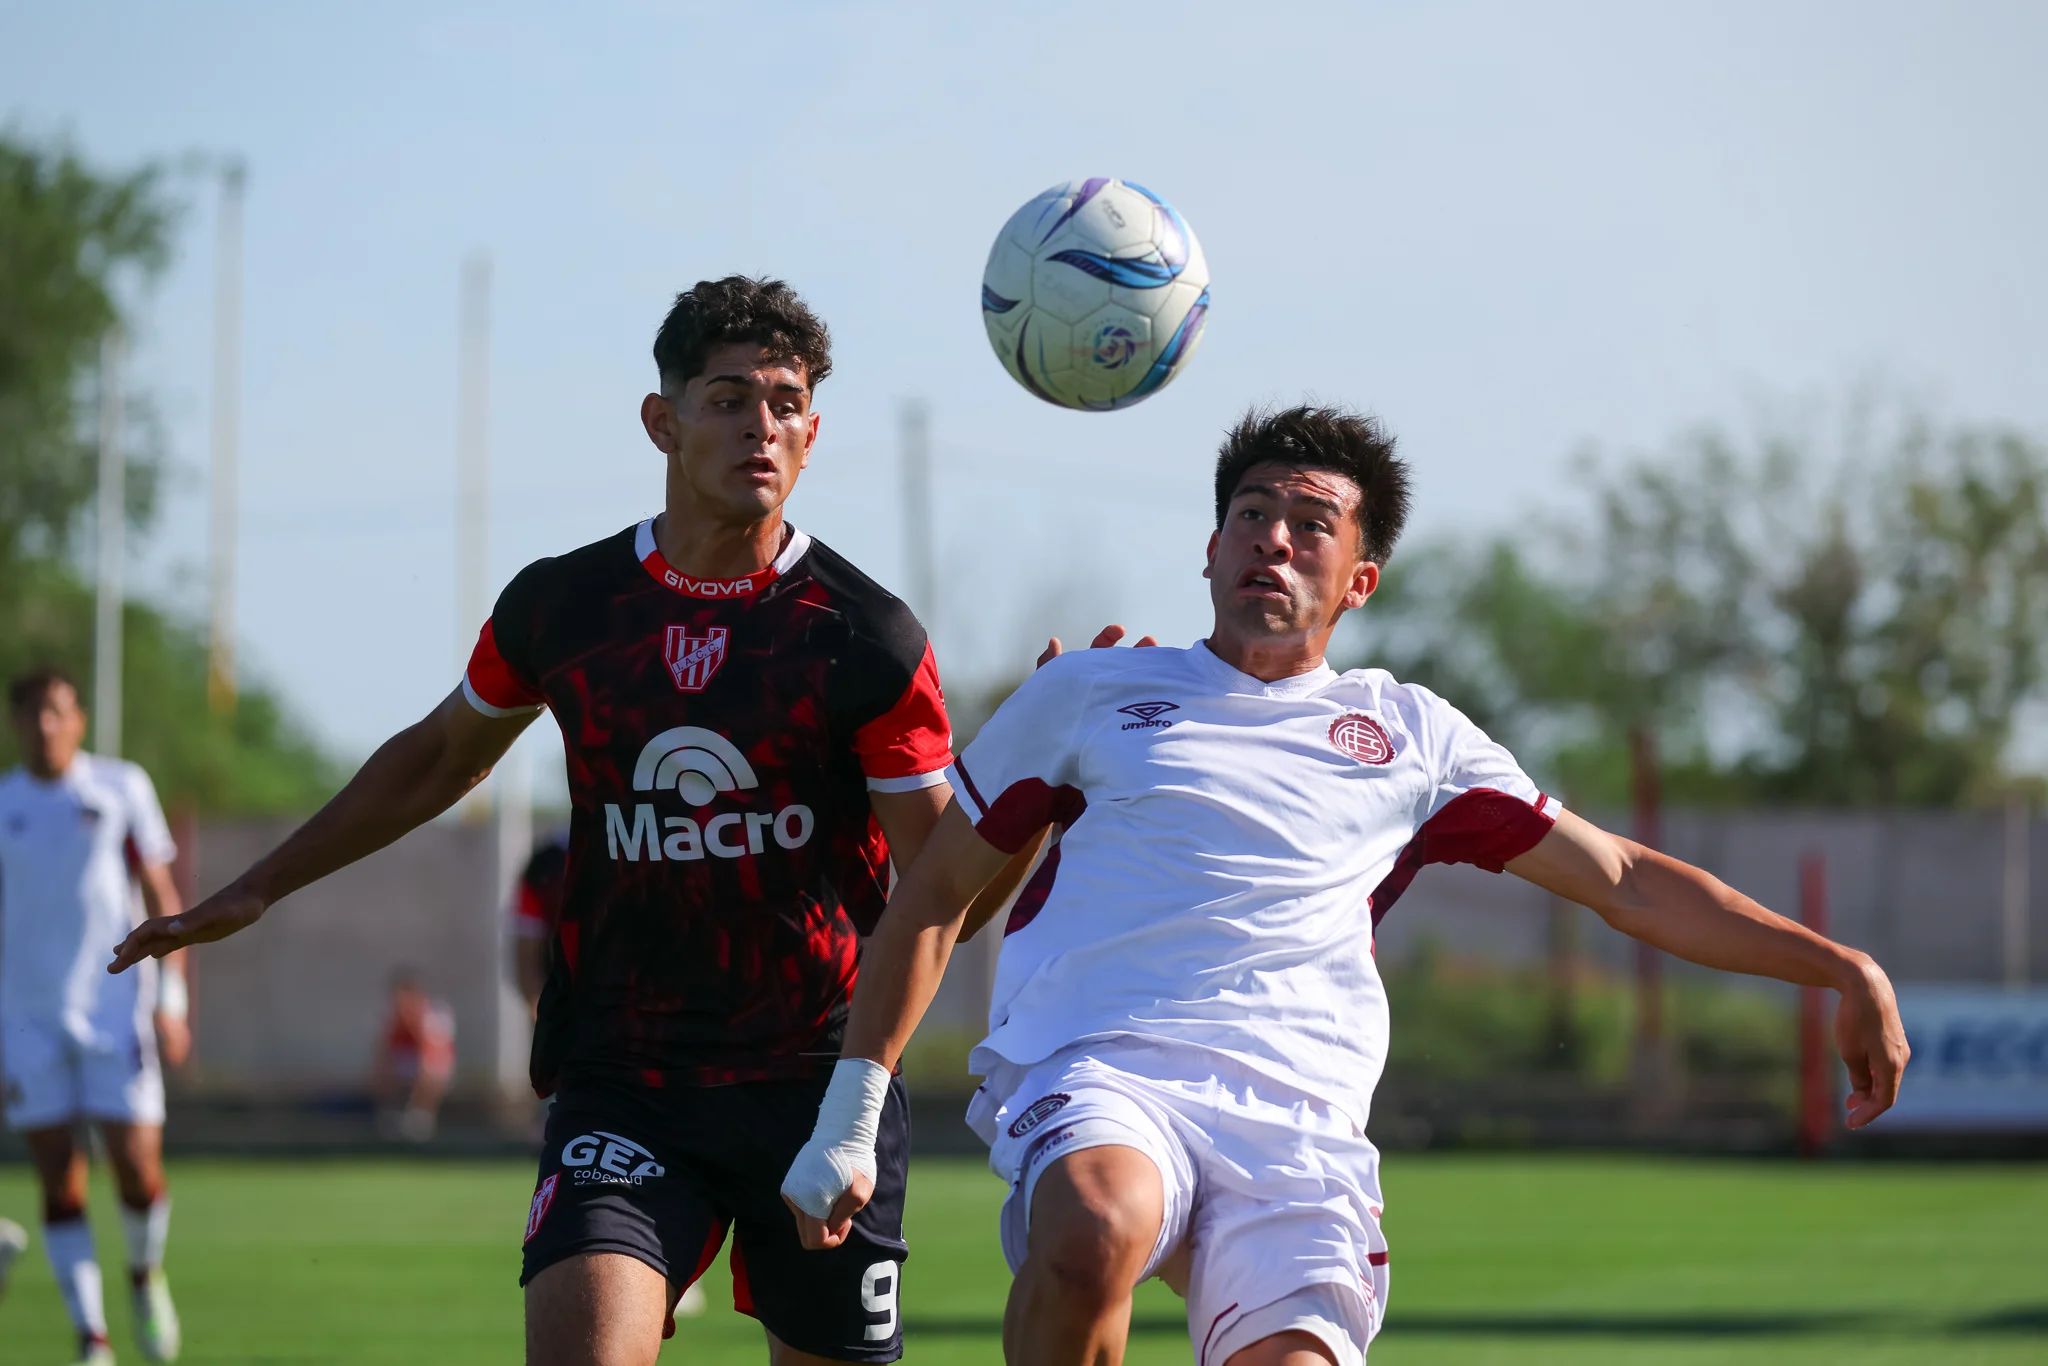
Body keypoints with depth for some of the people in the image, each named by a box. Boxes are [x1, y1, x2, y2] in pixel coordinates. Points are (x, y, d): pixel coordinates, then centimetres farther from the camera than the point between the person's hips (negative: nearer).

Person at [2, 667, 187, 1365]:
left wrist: (171, 999, -2)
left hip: (116, 1011, -1)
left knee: (138, 1169, -8)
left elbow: (160, 896, 5)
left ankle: (145, 1274, 24)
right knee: (60, 1183, -3)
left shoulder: (122, 788, 3)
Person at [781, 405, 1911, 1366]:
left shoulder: (1412, 736, 22)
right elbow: (935, 897, 22)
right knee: (1095, 1232, -38)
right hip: (1095, 1072, -1)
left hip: (1298, 1117, 1)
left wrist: (1838, 968, 18)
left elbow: (1625, 880, 25)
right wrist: (852, 1108, 13)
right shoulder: (1089, 695, 19)